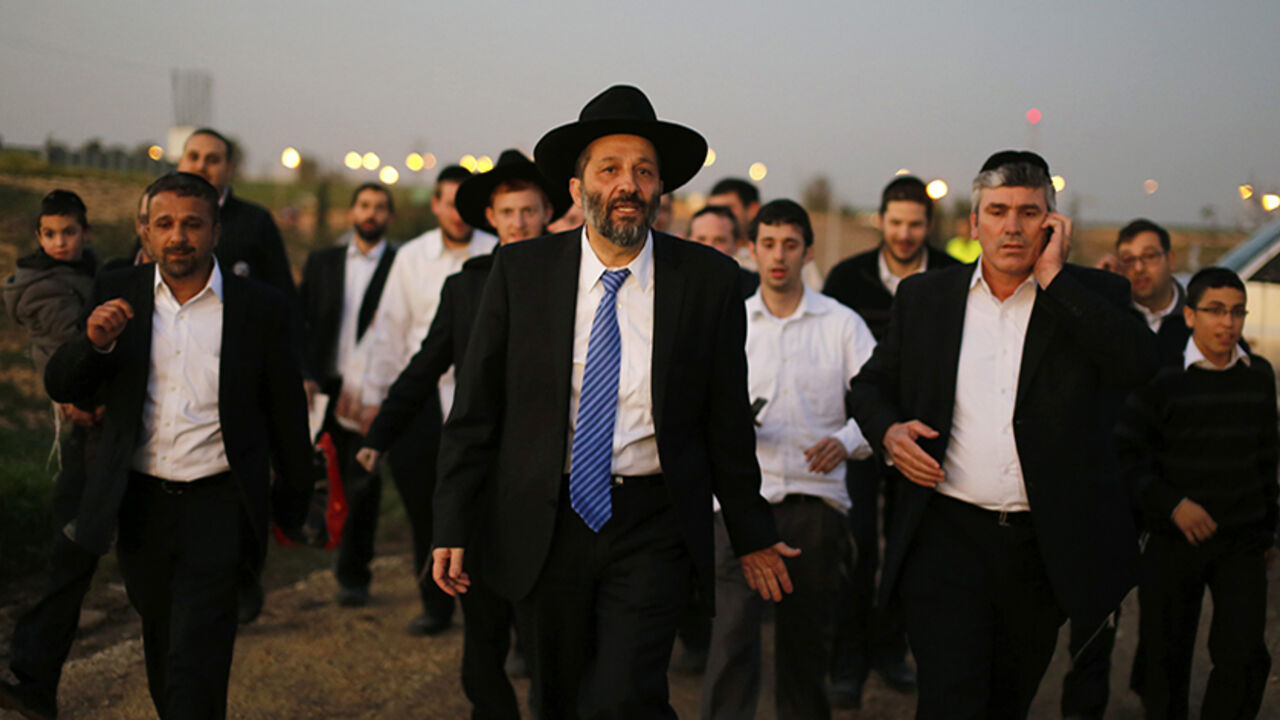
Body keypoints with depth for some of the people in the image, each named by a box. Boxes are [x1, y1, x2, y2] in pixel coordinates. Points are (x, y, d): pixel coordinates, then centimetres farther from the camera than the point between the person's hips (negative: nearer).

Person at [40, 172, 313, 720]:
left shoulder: (261, 307, -3)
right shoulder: (117, 294, 3)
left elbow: (286, 412, 5)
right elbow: (61, 387, 2)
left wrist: (293, 504, 11)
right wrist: (96, 341, -20)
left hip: (219, 509, -3)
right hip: (139, 505, 3)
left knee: (195, 669, -9)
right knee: (161, 658, 18)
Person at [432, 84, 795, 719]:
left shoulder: (708, 281, -2)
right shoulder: (519, 273, -1)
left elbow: (728, 422, 5)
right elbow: (475, 410, 2)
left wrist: (752, 536, 12)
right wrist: (453, 526, -3)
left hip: (652, 530, -2)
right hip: (546, 524, 2)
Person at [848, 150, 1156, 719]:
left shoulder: (1091, 297, 1)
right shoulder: (923, 297, 6)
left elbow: (1138, 364, -18)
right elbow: (871, 384, 17)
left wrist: (1052, 275, -14)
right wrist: (888, 431, -6)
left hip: (1045, 545, 1)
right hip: (947, 538, -1)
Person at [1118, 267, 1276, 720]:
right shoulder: (1162, 377, -7)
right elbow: (1127, 454, -8)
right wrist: (1172, 504, -18)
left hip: (1241, 542, 2)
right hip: (1175, 542, -2)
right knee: (1167, 660, 7)